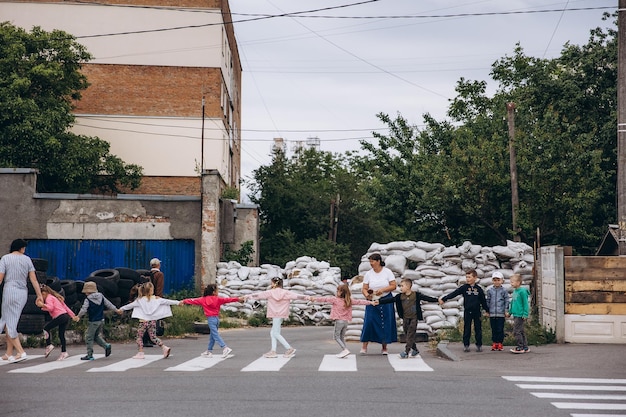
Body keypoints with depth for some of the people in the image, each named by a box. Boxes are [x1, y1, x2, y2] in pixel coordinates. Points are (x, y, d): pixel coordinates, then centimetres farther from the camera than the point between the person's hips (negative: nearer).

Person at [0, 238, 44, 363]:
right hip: (23, 293, 5)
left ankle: (20, 352, -12)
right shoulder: (27, 259, 8)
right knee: (10, 322, 14)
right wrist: (39, 295, 6)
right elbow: (33, 279, 5)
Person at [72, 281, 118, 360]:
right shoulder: (101, 297, 5)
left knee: (89, 337, 4)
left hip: (93, 321, -7)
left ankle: (89, 355, 5)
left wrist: (78, 316, -1)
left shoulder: (87, 299, -12)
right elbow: (108, 304, 10)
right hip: (101, 320, 7)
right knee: (96, 336, 21)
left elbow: (83, 310, -16)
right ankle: (106, 345, 2)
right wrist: (116, 309, 21)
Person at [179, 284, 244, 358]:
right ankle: (209, 351, 19)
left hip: (211, 319, -4)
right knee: (212, 336, 14)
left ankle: (225, 348, -21)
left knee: (216, 335, -7)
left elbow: (194, 300, 9)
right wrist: (238, 299, 2)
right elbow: (227, 299, -1)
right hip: (217, 318, 4)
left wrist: (184, 301, 20)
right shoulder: (218, 299, 2)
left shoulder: (203, 299, 0)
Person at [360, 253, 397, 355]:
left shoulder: (387, 272, -2)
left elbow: (394, 286, -5)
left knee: (386, 323, 1)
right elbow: (364, 288, 1)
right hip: (372, 301, 1)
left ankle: (384, 348, 13)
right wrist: (367, 294, -21)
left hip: (386, 301, -1)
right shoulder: (368, 274, 1)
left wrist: (383, 290, -20)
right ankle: (364, 347, -3)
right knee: (369, 322, -9)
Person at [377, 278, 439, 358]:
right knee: (407, 334, 9)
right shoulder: (400, 296, 0)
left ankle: (406, 352, -7)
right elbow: (390, 300, -2)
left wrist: (437, 300, -12)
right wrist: (379, 301, -8)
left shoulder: (416, 295, -8)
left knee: (410, 335, -6)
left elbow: (426, 298, -7)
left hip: (414, 318, -4)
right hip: (405, 318, 4)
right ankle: (415, 350, 23)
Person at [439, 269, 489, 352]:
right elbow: (453, 294, -8)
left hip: (477, 312, 0)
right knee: (467, 329, 3)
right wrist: (443, 299, -17)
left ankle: (479, 345, 14)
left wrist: (487, 310, 12)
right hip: (467, 312, 0)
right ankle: (466, 345, 11)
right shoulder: (464, 288, -2)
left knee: (478, 329, 5)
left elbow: (483, 301, 8)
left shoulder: (479, 289, 0)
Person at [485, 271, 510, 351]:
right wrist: (487, 311, 9)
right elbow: (487, 301, 11)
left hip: (501, 314, -2)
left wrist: (506, 311, -3)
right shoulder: (490, 291, 6)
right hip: (492, 314, 2)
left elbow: (506, 301, 2)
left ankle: (500, 343, 8)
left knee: (500, 329, 0)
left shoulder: (504, 290, 0)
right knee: (494, 329, 7)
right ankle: (494, 343, 14)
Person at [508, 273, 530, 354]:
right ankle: (525, 347, 20)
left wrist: (525, 314, -16)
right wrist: (510, 312, 23)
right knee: (521, 331, 13)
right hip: (515, 315, 9)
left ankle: (520, 347, -3)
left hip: (520, 315, -9)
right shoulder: (514, 291, 12)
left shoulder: (522, 291, -14)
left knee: (517, 331, -9)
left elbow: (525, 303, -14)